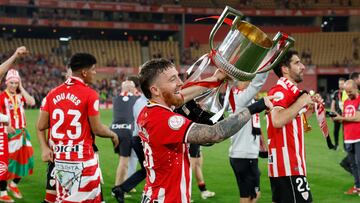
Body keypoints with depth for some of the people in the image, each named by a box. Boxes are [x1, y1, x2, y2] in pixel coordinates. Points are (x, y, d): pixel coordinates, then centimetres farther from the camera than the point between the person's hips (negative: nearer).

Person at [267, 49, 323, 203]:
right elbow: (277, 121, -31)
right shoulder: (280, 91, -14)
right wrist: (301, 102, -21)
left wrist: (311, 107, 17)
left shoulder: (289, 91, 17)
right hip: (288, 165, -10)